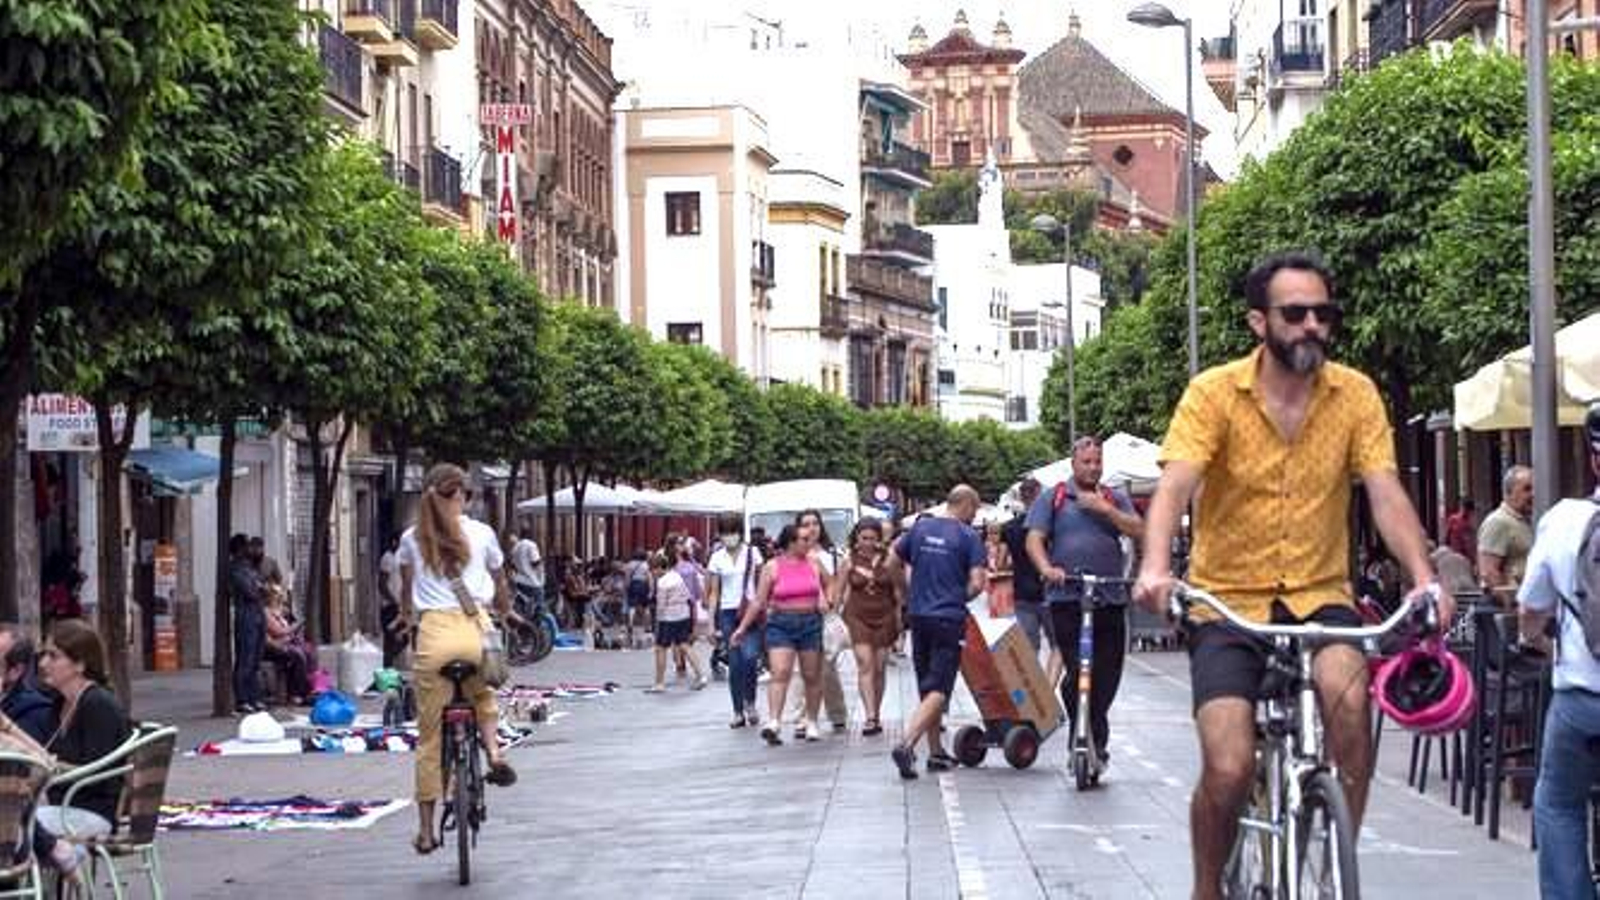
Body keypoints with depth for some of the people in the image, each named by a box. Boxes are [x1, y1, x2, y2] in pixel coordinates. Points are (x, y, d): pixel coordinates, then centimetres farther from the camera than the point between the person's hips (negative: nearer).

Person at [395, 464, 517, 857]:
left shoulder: (412, 538, 10)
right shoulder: (482, 534, 8)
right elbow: (501, 586, 22)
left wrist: (407, 616, 46)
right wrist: (506, 614, 44)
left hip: (433, 633, 0)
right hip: (475, 630, 0)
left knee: (428, 735, 9)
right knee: (483, 697, 32)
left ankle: (426, 830, 11)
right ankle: (494, 753, 4)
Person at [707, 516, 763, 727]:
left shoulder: (752, 553, 3)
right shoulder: (717, 558, 6)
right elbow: (714, 592, 8)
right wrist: (712, 623, 4)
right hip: (727, 613, 2)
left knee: (749, 657, -19)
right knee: (734, 664, 1)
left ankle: (750, 702, 0)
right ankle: (738, 712, 8)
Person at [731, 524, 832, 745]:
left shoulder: (813, 563, 6)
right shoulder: (772, 568, -2)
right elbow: (758, 602, 1)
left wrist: (825, 600, 0)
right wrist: (743, 627, -2)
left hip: (811, 622, 3)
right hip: (780, 624, -3)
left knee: (812, 676, 7)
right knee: (780, 672, -16)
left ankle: (810, 722, 20)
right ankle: (773, 723, -22)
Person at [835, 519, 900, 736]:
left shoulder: (887, 561, 1)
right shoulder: (850, 562, 1)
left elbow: (897, 592, 6)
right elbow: (837, 593, 6)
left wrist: (898, 620, 4)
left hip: (883, 617, 1)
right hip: (858, 617, -1)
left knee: (879, 667, 6)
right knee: (865, 664, -14)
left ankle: (877, 716, 18)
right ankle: (870, 716, -21)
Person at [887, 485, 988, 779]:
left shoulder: (920, 527, 6)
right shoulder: (969, 537, -8)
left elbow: (893, 563, 14)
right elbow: (977, 583, -13)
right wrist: (959, 598, 7)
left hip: (918, 616, 5)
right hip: (949, 619, -5)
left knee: (928, 687, 15)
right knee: (938, 690, -5)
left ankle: (936, 752, 20)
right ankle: (906, 744, -22)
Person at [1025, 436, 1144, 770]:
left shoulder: (1115, 499, 18)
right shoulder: (1053, 498, 12)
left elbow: (1139, 531, 4)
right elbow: (1034, 539, 2)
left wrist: (1104, 509, -6)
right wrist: (1046, 568, -17)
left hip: (1111, 599, 3)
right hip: (1067, 598, -3)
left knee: (1107, 673, 2)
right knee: (1078, 671, -12)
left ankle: (1095, 742, 16)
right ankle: (1095, 738, -3)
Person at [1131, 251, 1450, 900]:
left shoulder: (1355, 394, 0)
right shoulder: (1214, 393, -6)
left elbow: (1385, 492, -8)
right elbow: (1174, 487, -18)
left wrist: (1423, 576, -25)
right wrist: (1156, 567, -37)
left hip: (1319, 597, 1)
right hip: (1228, 603, -1)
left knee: (1347, 691, -31)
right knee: (1228, 770, -16)